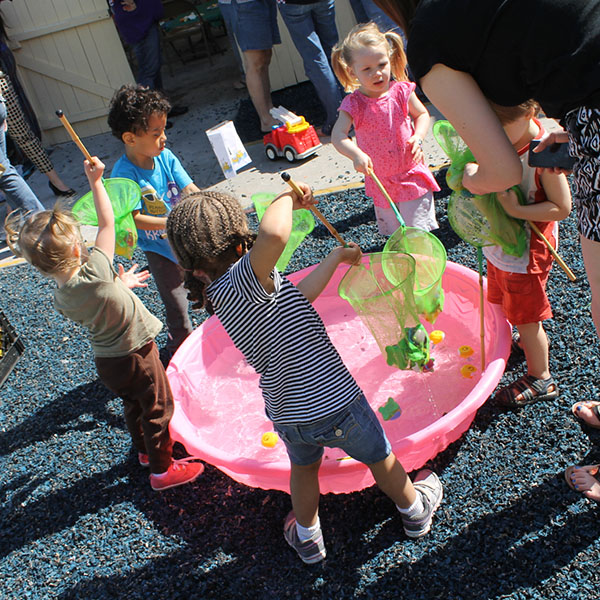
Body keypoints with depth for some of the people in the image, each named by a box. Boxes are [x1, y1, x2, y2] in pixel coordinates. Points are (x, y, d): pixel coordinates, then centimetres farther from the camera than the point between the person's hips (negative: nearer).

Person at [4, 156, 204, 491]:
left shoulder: (61, 299, -11)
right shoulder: (94, 272, -31)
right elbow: (107, 222, -21)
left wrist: (120, 285, 14)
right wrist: (96, 181, -11)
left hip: (106, 361, 7)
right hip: (136, 356, -7)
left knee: (134, 405, 29)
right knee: (158, 408, 13)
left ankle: (146, 450, 51)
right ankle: (163, 469, 27)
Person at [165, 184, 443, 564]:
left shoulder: (219, 293, 2)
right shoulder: (241, 279, -24)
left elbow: (294, 297, 11)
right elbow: (274, 234, -48)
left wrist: (337, 257, 20)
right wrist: (288, 198, -26)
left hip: (287, 416, 6)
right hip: (334, 404, -6)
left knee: (303, 468, 36)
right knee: (379, 458, 24)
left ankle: (307, 539, 54)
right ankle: (415, 509, 50)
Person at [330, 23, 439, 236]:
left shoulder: (401, 91, -7)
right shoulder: (354, 104, -12)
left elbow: (422, 114, 7)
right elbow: (338, 135, -22)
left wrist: (418, 137, -13)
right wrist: (356, 155, -40)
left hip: (411, 174, -1)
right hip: (379, 180, 1)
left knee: (418, 230, 2)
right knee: (392, 232, 16)